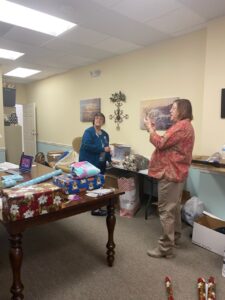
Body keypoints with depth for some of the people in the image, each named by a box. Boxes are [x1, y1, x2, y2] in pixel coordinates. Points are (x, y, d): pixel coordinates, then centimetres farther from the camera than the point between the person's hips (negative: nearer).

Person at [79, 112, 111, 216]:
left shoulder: (105, 134, 14)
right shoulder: (88, 132, -9)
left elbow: (107, 148, 20)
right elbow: (87, 146, -24)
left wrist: (110, 159, 6)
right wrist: (103, 149, -20)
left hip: (100, 164, 8)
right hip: (89, 164, -8)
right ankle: (95, 209, 6)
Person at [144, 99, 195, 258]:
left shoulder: (181, 126, -17)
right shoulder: (185, 126, 19)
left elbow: (161, 143, -20)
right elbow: (168, 144, 16)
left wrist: (150, 129, -7)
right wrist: (154, 131, 6)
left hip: (170, 173, -11)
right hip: (176, 172, 11)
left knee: (166, 210, -6)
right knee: (174, 207, 20)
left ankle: (166, 248, 3)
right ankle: (175, 237, 34)